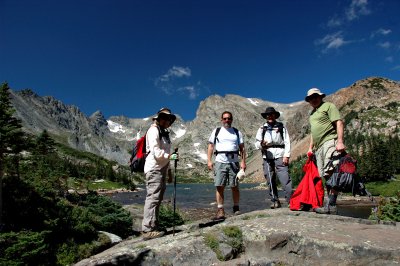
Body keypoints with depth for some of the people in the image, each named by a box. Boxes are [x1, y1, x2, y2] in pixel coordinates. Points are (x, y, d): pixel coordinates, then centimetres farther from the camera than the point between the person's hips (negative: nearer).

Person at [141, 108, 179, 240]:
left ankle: (153, 227, 17)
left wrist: (169, 172, 21)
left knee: (157, 199, 11)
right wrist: (170, 156, -23)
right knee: (153, 198, -12)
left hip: (161, 169, 10)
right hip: (154, 169, -10)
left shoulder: (164, 132, 22)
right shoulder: (154, 130, -6)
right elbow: (155, 151, -17)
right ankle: (148, 230, -11)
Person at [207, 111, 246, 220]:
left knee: (235, 186, 2)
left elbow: (242, 148, 10)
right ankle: (220, 211, 2)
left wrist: (243, 161, -1)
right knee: (219, 186, -4)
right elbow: (211, 147, 10)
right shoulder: (216, 131, 12)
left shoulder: (237, 132, 14)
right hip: (220, 162, 0)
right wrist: (209, 160, -1)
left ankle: (236, 208, 17)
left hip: (234, 162, 0)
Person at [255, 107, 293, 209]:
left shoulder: (281, 127, 14)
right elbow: (257, 143, 9)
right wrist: (261, 144, -15)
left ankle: (290, 201, -9)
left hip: (280, 155, -2)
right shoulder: (262, 129, 16)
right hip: (267, 156, 2)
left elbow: (287, 142, 6)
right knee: (270, 181, 3)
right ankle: (275, 201, 11)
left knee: (285, 179, -11)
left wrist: (286, 155, -6)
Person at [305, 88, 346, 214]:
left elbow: (339, 123, -8)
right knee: (326, 176, 6)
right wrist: (310, 147, 25)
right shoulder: (312, 113, 26)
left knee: (331, 172, -17)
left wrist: (340, 141, -19)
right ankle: (330, 205, 9)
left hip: (329, 141, -8)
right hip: (319, 147, 8)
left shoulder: (328, 106, 3)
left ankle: (331, 205, -18)